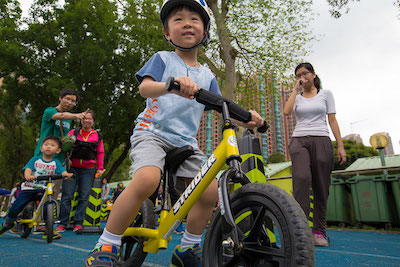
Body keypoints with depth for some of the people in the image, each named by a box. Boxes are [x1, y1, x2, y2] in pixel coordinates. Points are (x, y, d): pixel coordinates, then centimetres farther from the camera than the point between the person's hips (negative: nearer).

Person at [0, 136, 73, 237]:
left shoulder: (56, 163, 0)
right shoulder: (35, 159, 2)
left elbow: (62, 171, -17)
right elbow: (28, 169, -14)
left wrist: (67, 174, -41)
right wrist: (28, 176, -37)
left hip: (44, 189, 0)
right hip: (29, 188, 1)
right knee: (15, 207, 1)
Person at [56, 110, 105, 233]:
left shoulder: (97, 136, 12)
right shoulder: (73, 132, 10)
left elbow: (100, 153, 14)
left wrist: (100, 168, 8)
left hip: (88, 170, 1)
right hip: (72, 167, 0)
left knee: (83, 197, 0)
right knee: (67, 196, -2)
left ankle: (78, 223, 9)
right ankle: (62, 223, 7)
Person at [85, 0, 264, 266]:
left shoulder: (206, 74, 16)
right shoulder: (163, 58, 5)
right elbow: (145, 87, -13)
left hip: (185, 141, 5)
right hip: (152, 131, -4)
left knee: (210, 191, -7)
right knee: (146, 180, -31)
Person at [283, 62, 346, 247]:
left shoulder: (325, 94, 14)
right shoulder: (297, 97, 17)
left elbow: (332, 120, 9)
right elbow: (286, 111, -5)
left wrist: (340, 145, 1)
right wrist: (296, 89, 3)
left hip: (321, 141, 0)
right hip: (299, 141, 0)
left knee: (321, 187, -2)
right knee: (302, 178, -24)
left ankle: (319, 231, 8)